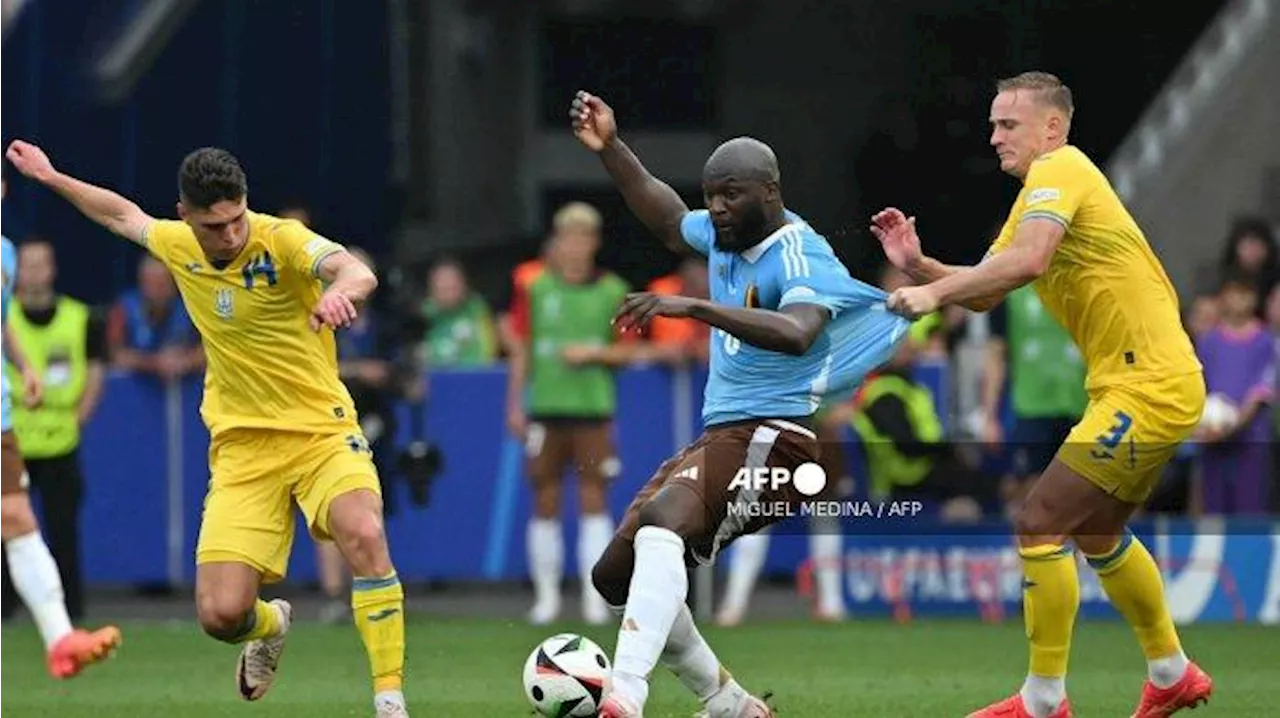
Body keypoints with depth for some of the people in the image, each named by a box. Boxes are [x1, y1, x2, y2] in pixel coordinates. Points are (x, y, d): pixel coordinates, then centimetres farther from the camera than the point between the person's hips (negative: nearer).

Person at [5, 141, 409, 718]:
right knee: (221, 615, -10)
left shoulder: (280, 240, -15)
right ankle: (271, 626, 29)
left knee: (363, 534, -35)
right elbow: (124, 215, 25)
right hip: (242, 447, 4)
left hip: (319, 430, -4)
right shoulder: (178, 246, 2)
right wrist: (51, 177, 32)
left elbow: (356, 272, -35)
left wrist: (339, 291, -57)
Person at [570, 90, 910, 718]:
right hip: (717, 437, 11)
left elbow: (796, 333, -35)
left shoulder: (800, 258, -14)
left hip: (770, 439, -11)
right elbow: (668, 218, 35)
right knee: (615, 576, 11)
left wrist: (693, 307, -44)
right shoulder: (724, 236, 13)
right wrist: (609, 149, 24)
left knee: (660, 523, -37)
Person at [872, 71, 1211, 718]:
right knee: (1096, 532, 24)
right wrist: (919, 266, -1)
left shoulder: (1058, 171, -13)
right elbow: (985, 293, 16)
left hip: (1148, 389, -11)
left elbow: (1027, 261, -32)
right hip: (1155, 382, 11)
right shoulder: (1038, 190, 18)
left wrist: (935, 293, -28)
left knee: (1041, 523, -11)